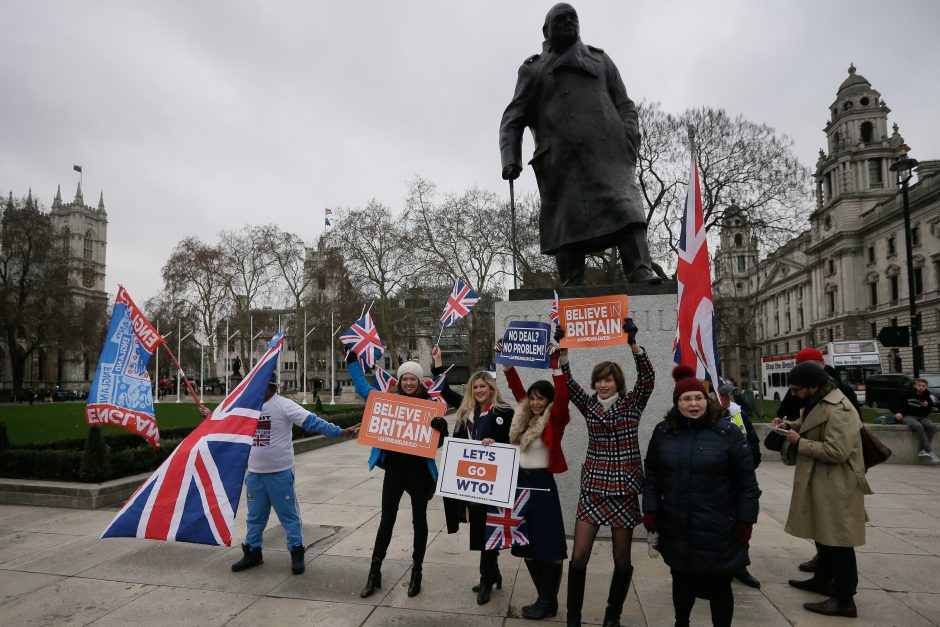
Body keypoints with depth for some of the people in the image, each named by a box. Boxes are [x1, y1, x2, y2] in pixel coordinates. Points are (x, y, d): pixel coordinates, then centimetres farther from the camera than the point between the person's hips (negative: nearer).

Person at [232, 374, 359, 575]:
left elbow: (312, 422, -25)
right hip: (254, 473, 6)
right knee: (255, 515, 19)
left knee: (288, 514, 5)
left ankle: (297, 554, 18)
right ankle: (253, 553, 34)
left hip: (280, 472, -5)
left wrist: (340, 432, -34)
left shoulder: (283, 405, -15)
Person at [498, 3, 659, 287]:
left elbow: (625, 106, 20)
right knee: (567, 221, -8)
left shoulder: (600, 60, 27)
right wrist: (511, 158, -3)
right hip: (561, 162, -1)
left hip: (607, 153, 1)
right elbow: (513, 119, 14)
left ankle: (642, 274, -25)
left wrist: (629, 142, 0)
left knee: (624, 208, -17)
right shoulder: (533, 70, 22)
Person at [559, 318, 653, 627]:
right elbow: (567, 382, -6)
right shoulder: (589, 405, 5)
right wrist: (563, 350, -17)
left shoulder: (632, 404, 0)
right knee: (578, 556, -2)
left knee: (622, 558, 9)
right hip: (593, 488, 1)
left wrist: (633, 344, -27)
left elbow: (647, 378, -15)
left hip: (624, 489, -1)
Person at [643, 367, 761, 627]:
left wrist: (746, 520, -6)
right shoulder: (663, 431, 1)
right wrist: (650, 510, 2)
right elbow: (652, 475, 6)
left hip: (718, 528, -3)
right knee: (682, 579, 19)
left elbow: (746, 481, -5)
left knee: (719, 585, 10)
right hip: (676, 527, 3)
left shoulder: (727, 431, -8)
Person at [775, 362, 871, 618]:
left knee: (838, 540, 0)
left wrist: (799, 442, -21)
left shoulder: (837, 410, -25)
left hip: (836, 485, -10)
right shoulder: (817, 402, 8)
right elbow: (813, 429, 22)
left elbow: (836, 452, -29)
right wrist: (791, 425, 3)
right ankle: (822, 580, 38)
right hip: (821, 483, 10)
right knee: (823, 534, 22)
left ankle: (844, 600, 11)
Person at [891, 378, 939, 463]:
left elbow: (926, 414, 10)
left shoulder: (927, 398, 8)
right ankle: (930, 452, -37)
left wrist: (926, 407, -11)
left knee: (932, 426, -29)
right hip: (907, 416, -4)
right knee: (918, 426, -36)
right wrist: (897, 412, -6)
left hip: (921, 417, 4)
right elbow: (897, 403, 10)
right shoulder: (907, 394, 0)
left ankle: (923, 450, -26)